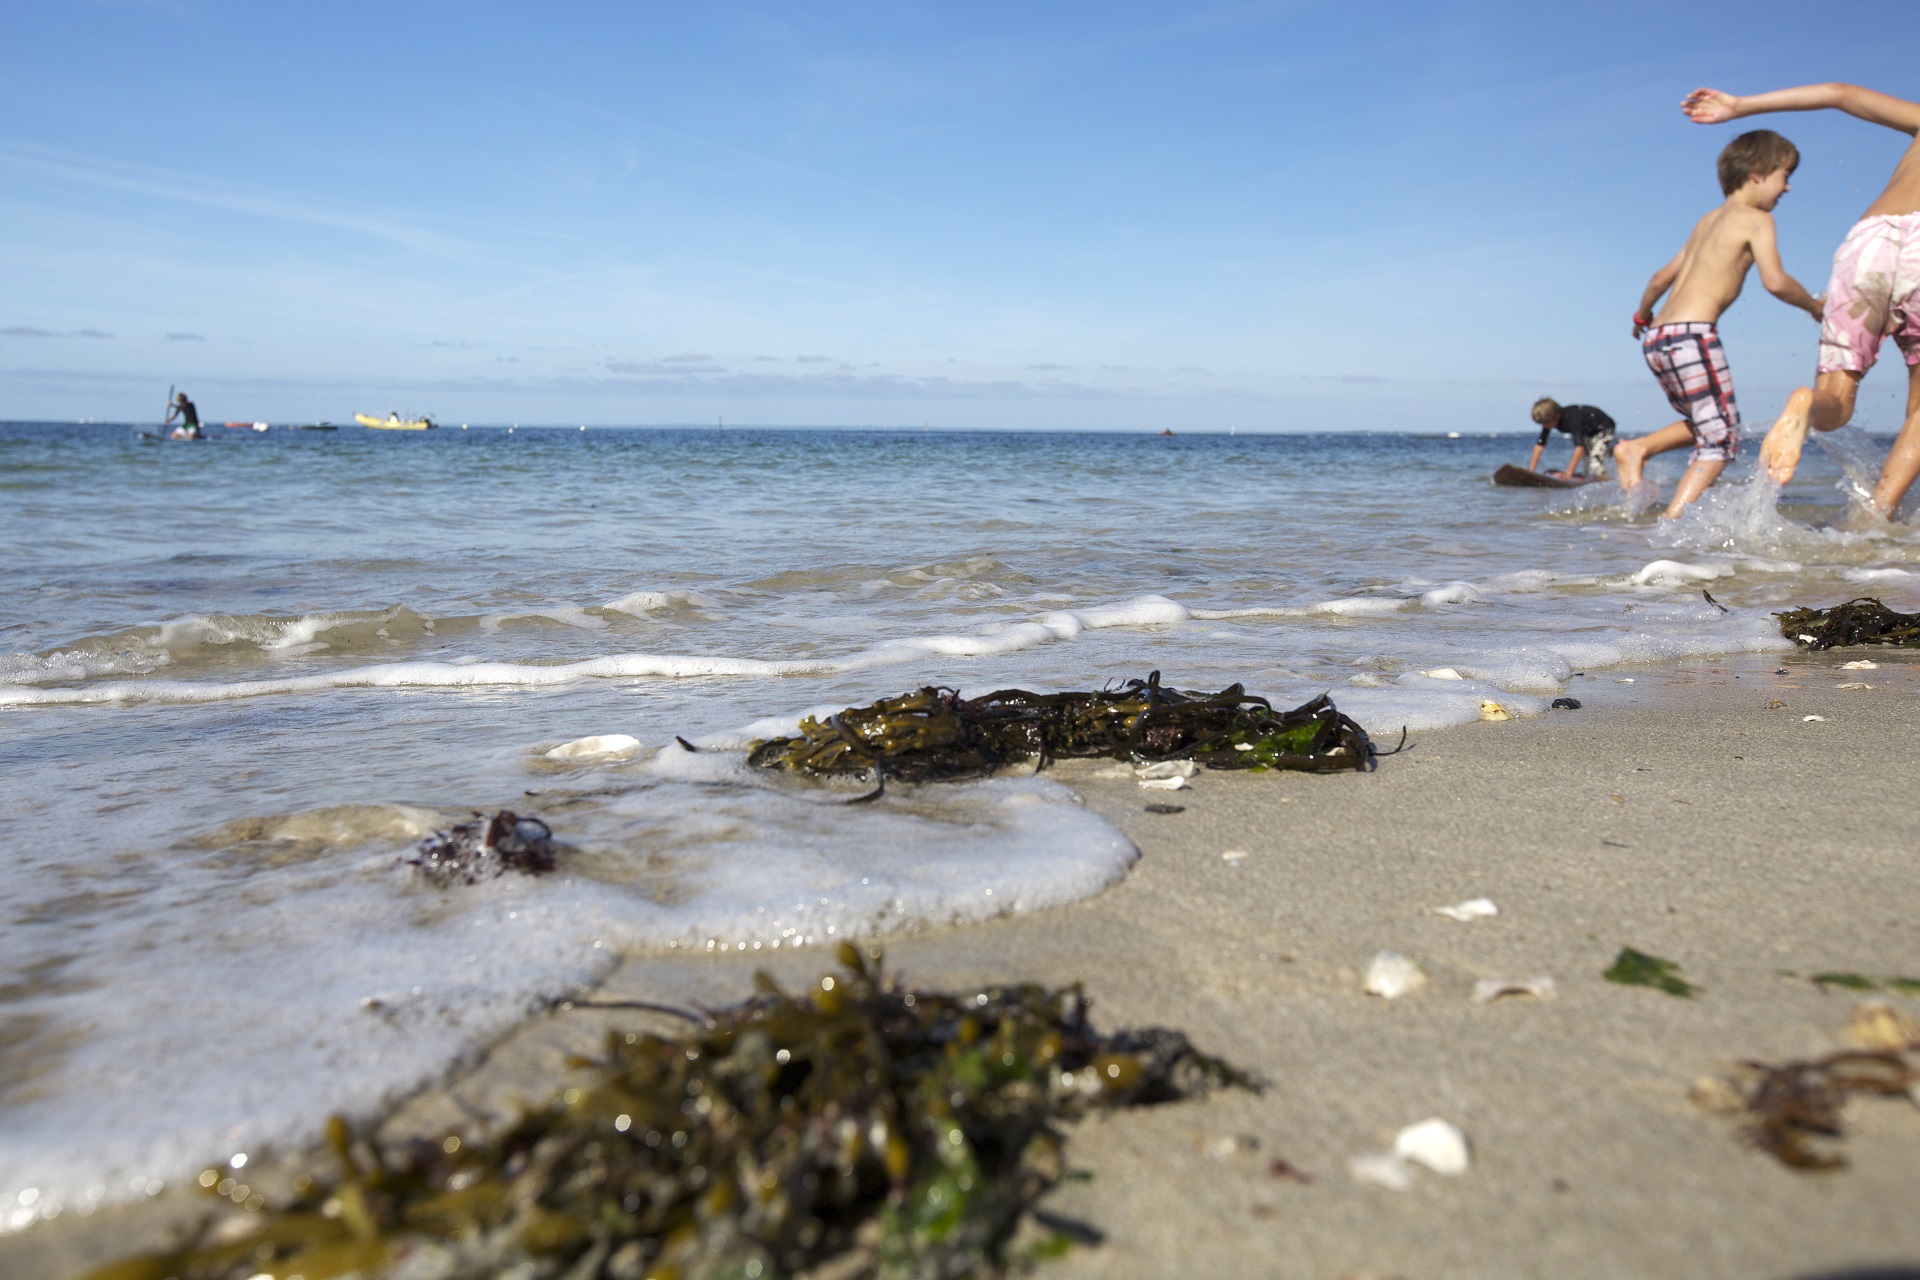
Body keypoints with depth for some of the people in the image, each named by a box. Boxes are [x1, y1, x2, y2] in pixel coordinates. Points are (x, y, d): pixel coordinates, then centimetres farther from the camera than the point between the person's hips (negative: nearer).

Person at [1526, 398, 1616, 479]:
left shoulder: (1572, 419, -42)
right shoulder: (1549, 420, -21)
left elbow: (1580, 446, -49)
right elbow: (1540, 444, -16)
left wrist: (1569, 473, -54)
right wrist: (1531, 471, -21)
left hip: (1603, 429, -8)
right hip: (1587, 433, 8)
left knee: (1595, 464, -24)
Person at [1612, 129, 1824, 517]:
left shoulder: (1708, 221, 23)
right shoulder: (1756, 219, 0)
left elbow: (1661, 277, 30)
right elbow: (1775, 281, -13)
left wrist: (1642, 314, 47)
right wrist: (1813, 306, 4)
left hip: (1657, 337, 8)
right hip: (1691, 334, -8)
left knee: (1707, 424, 24)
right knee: (1721, 440, -4)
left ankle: (1636, 449, 5)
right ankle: (1671, 522, -15)